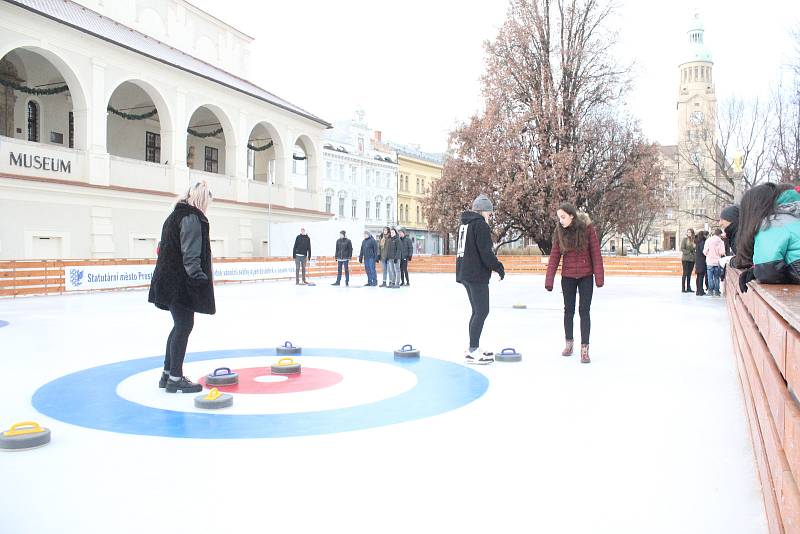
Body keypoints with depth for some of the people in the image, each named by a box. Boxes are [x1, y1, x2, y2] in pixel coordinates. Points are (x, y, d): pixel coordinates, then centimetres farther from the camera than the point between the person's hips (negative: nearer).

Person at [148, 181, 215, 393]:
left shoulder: (176, 215, 19)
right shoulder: (192, 217, -12)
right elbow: (191, 255, -21)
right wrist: (200, 278, -24)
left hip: (171, 282, 10)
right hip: (182, 283, -10)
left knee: (179, 326, 16)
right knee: (184, 327, -4)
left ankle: (167, 374, 22)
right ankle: (175, 378, 1)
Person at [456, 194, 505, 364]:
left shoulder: (464, 224, 16)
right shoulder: (480, 224, -12)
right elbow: (486, 252, -19)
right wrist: (499, 267, -8)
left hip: (465, 273, 9)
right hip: (477, 275, -9)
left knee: (478, 311, 16)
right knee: (482, 312, -4)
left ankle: (473, 348, 21)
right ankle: (473, 351, -4)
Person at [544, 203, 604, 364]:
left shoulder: (587, 228, -13)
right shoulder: (559, 231, -5)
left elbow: (596, 253, -10)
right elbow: (554, 257, -4)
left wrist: (599, 277, -13)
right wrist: (549, 280, -9)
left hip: (586, 276, -2)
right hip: (568, 277, 3)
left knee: (584, 311, -2)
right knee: (569, 310, 12)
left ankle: (584, 348, 4)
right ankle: (569, 342, 29)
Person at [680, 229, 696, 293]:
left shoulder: (694, 240, 8)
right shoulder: (685, 239, -2)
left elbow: (695, 249, 14)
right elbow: (682, 249, -5)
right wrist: (689, 252, -12)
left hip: (692, 259, 4)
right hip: (686, 259, -4)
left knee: (689, 274, 9)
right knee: (685, 273, -4)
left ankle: (688, 288, 15)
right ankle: (683, 288, -1)